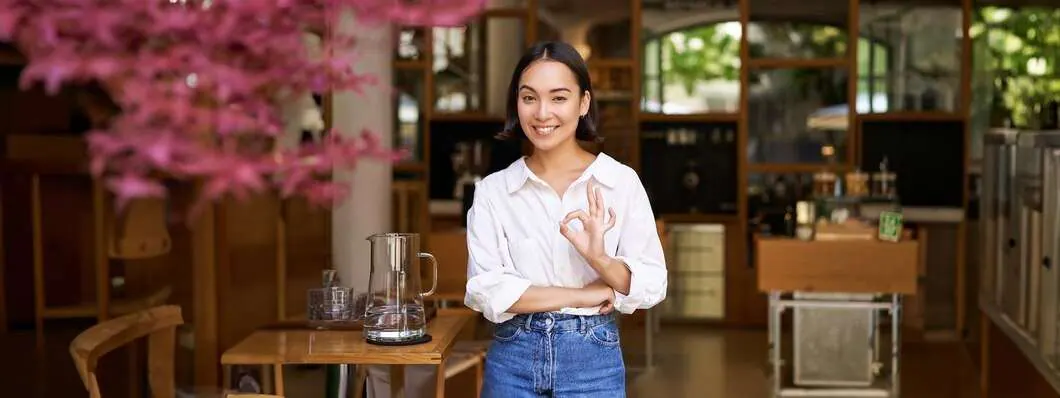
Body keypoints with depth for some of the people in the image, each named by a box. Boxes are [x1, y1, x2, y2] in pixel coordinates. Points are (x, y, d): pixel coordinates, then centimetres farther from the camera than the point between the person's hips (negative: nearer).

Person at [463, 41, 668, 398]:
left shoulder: (622, 182, -4)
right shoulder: (492, 191, -3)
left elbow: (652, 286, -6)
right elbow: (484, 291, -10)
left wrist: (599, 259, -24)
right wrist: (583, 295, -12)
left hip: (593, 359, 0)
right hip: (513, 360, 0)